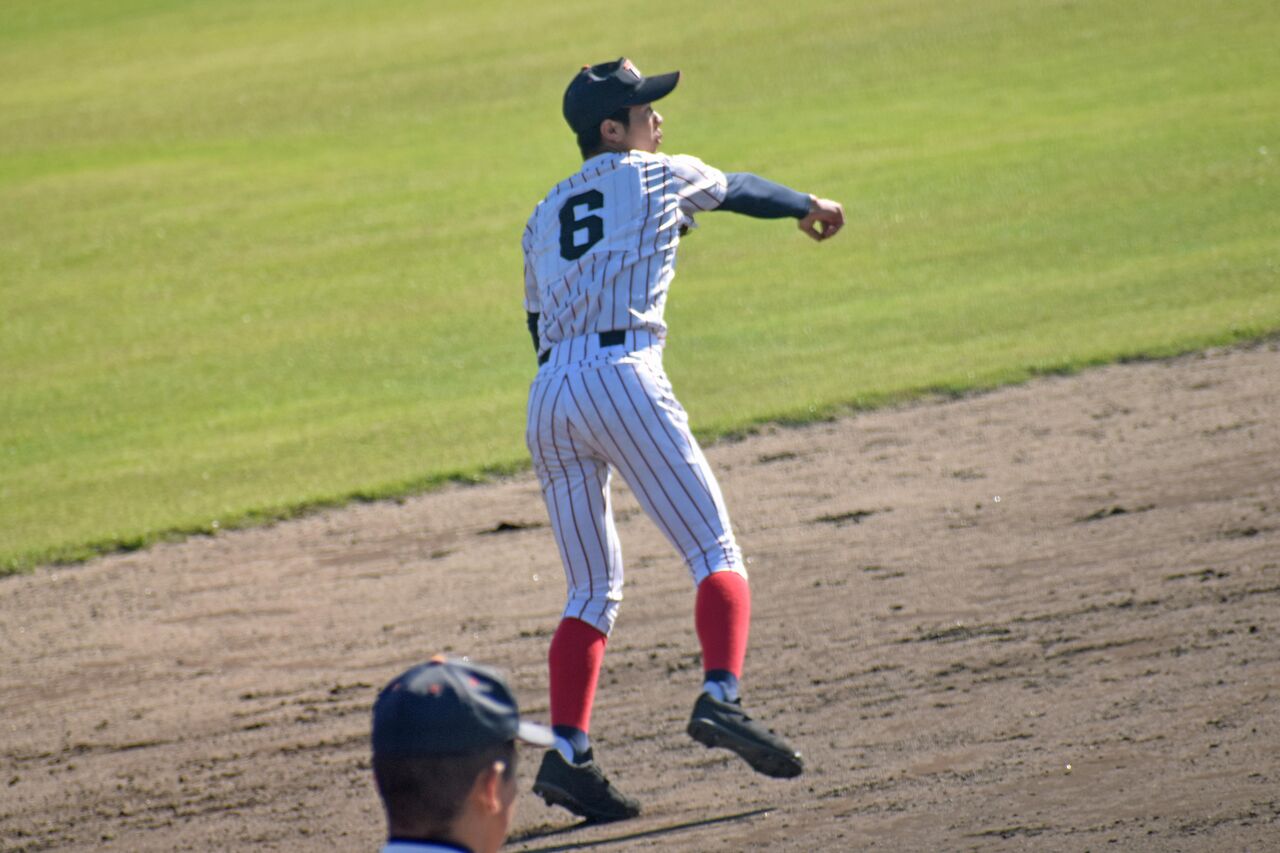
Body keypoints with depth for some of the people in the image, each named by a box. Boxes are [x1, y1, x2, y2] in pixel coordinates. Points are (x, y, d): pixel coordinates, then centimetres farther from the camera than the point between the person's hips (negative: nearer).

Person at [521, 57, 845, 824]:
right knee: (716, 553, -4)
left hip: (549, 392, 6)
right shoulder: (661, 177, 11)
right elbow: (743, 191, 29)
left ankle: (566, 751, -2)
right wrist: (808, 207, 47)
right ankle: (721, 697, -26)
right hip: (623, 378, -6)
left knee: (593, 589, 11)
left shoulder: (548, 212, 24)